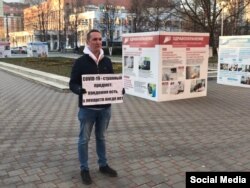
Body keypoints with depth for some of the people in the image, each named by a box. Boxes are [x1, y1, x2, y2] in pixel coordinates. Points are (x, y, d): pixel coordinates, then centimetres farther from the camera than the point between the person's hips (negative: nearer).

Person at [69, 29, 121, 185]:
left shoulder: (107, 61, 5)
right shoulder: (81, 62, -8)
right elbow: (72, 84, -7)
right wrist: (79, 90, -29)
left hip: (105, 107, 4)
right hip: (87, 108, -4)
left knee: (101, 137, 18)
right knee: (84, 139, 7)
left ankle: (103, 165, 33)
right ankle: (84, 169, 22)